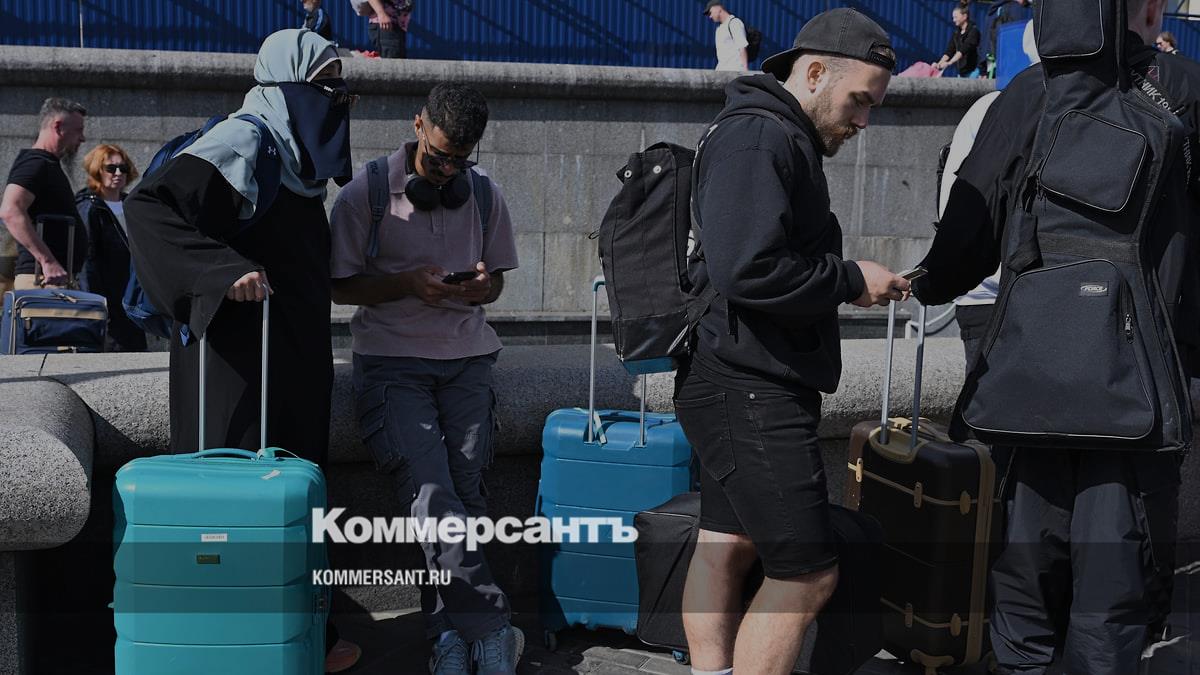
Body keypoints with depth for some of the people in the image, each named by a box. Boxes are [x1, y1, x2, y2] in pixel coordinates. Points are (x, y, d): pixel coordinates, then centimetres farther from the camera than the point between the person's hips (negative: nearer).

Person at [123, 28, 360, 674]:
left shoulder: (299, 156, 15)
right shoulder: (243, 142, -12)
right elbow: (146, 203, -22)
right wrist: (225, 271, -29)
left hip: (294, 358, 9)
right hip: (240, 360, -9)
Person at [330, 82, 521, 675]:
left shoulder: (486, 196, 9)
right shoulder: (366, 194, -2)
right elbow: (341, 286, 1)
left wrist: (482, 286, -7)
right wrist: (408, 284, -15)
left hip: (467, 358, 4)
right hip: (392, 361, -3)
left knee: (465, 493, -6)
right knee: (431, 492, -19)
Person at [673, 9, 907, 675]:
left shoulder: (781, 139, 20)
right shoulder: (756, 138, -15)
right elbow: (747, 269, -26)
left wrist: (849, 279, 11)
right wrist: (850, 279, -15)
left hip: (737, 388, 11)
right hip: (750, 393, -11)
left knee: (728, 541, 16)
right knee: (807, 574, -9)